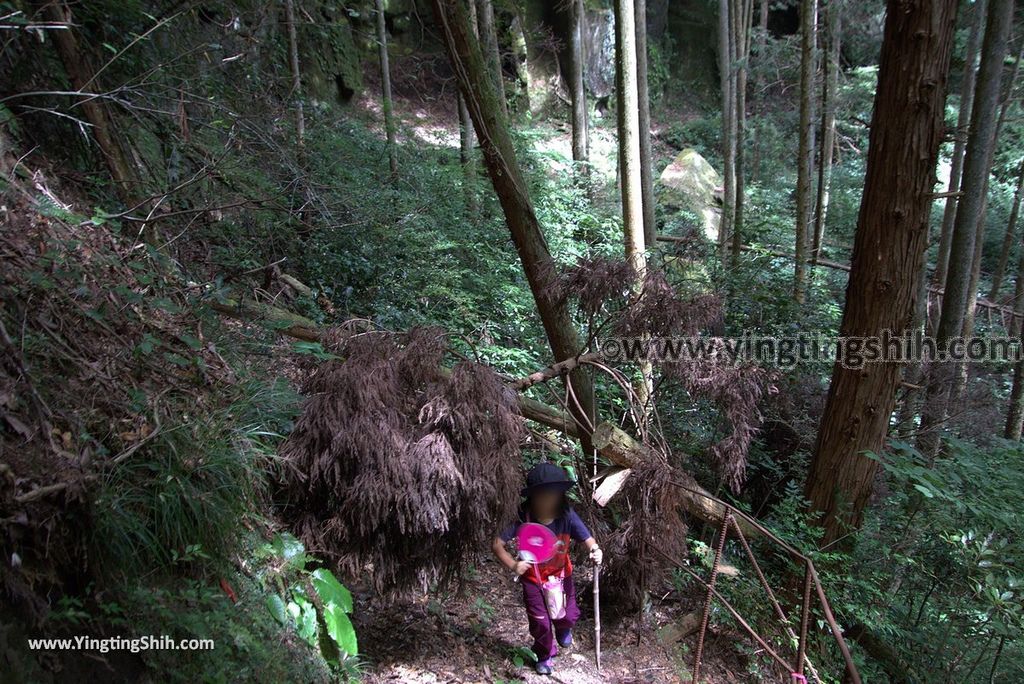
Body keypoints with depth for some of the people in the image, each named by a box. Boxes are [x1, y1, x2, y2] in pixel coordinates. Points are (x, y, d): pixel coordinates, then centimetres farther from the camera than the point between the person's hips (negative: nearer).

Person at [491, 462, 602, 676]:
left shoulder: (568, 517, -26)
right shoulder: (524, 521, -29)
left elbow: (587, 538, -25)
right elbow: (497, 544, -23)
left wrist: (595, 550, -47)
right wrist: (513, 565, -35)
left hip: (561, 574, 1)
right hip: (533, 578, -1)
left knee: (569, 616, 10)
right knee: (540, 622, 8)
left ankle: (563, 629, 50)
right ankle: (545, 656, 40)